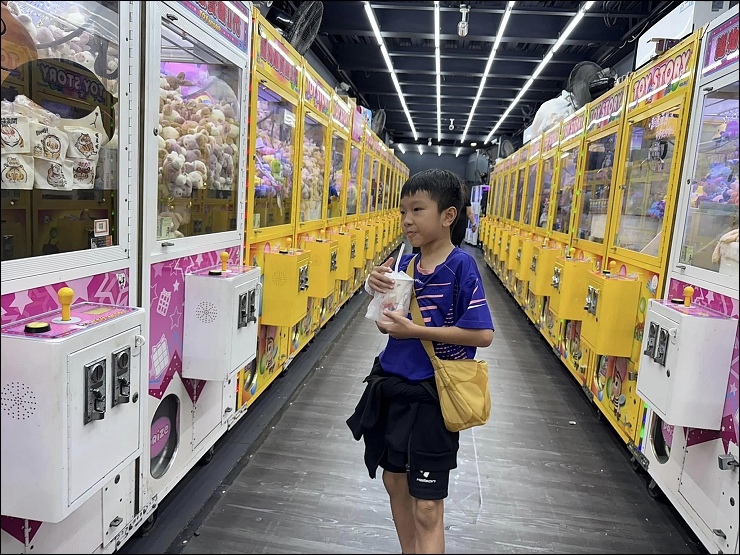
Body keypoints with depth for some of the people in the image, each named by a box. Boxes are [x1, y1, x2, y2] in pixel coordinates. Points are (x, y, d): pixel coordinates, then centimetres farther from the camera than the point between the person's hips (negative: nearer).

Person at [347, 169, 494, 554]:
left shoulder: (461, 266, -15)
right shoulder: (405, 263, 3)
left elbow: (482, 334, -20)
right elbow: (386, 324, 9)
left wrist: (416, 331, -22)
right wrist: (378, 289, -9)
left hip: (430, 393, -7)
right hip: (390, 384, 7)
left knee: (427, 507, 4)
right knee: (395, 482, 22)